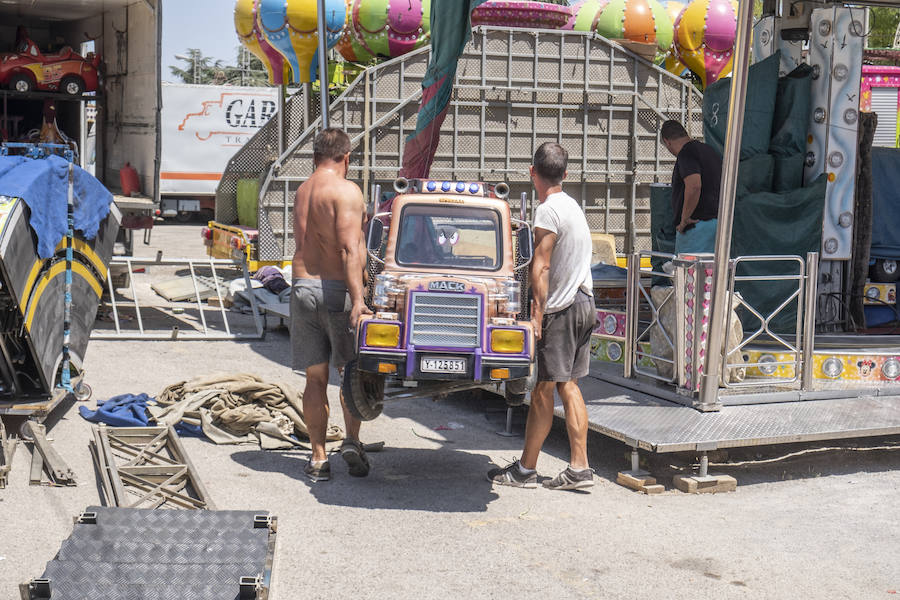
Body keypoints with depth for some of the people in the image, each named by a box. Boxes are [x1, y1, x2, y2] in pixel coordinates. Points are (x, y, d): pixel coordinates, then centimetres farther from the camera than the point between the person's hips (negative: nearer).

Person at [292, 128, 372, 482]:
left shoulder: (301, 192, 16)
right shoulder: (346, 191, -8)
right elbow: (349, 249, -18)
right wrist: (358, 298, -23)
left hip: (302, 288, 6)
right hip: (336, 290, -6)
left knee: (315, 377, 8)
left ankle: (318, 459, 9)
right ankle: (352, 440, -4)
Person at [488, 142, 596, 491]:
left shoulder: (548, 210, -14)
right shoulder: (572, 205, 16)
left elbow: (541, 268, -17)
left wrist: (537, 314, -18)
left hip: (561, 308, -9)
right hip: (584, 303, 9)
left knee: (543, 390, -3)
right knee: (568, 385, 10)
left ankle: (525, 470, 4)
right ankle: (579, 468, 8)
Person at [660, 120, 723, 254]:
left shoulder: (686, 153, -13)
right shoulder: (710, 150, 18)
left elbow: (694, 186, -28)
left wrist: (684, 219, -19)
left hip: (697, 224, -9)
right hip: (716, 221, 9)